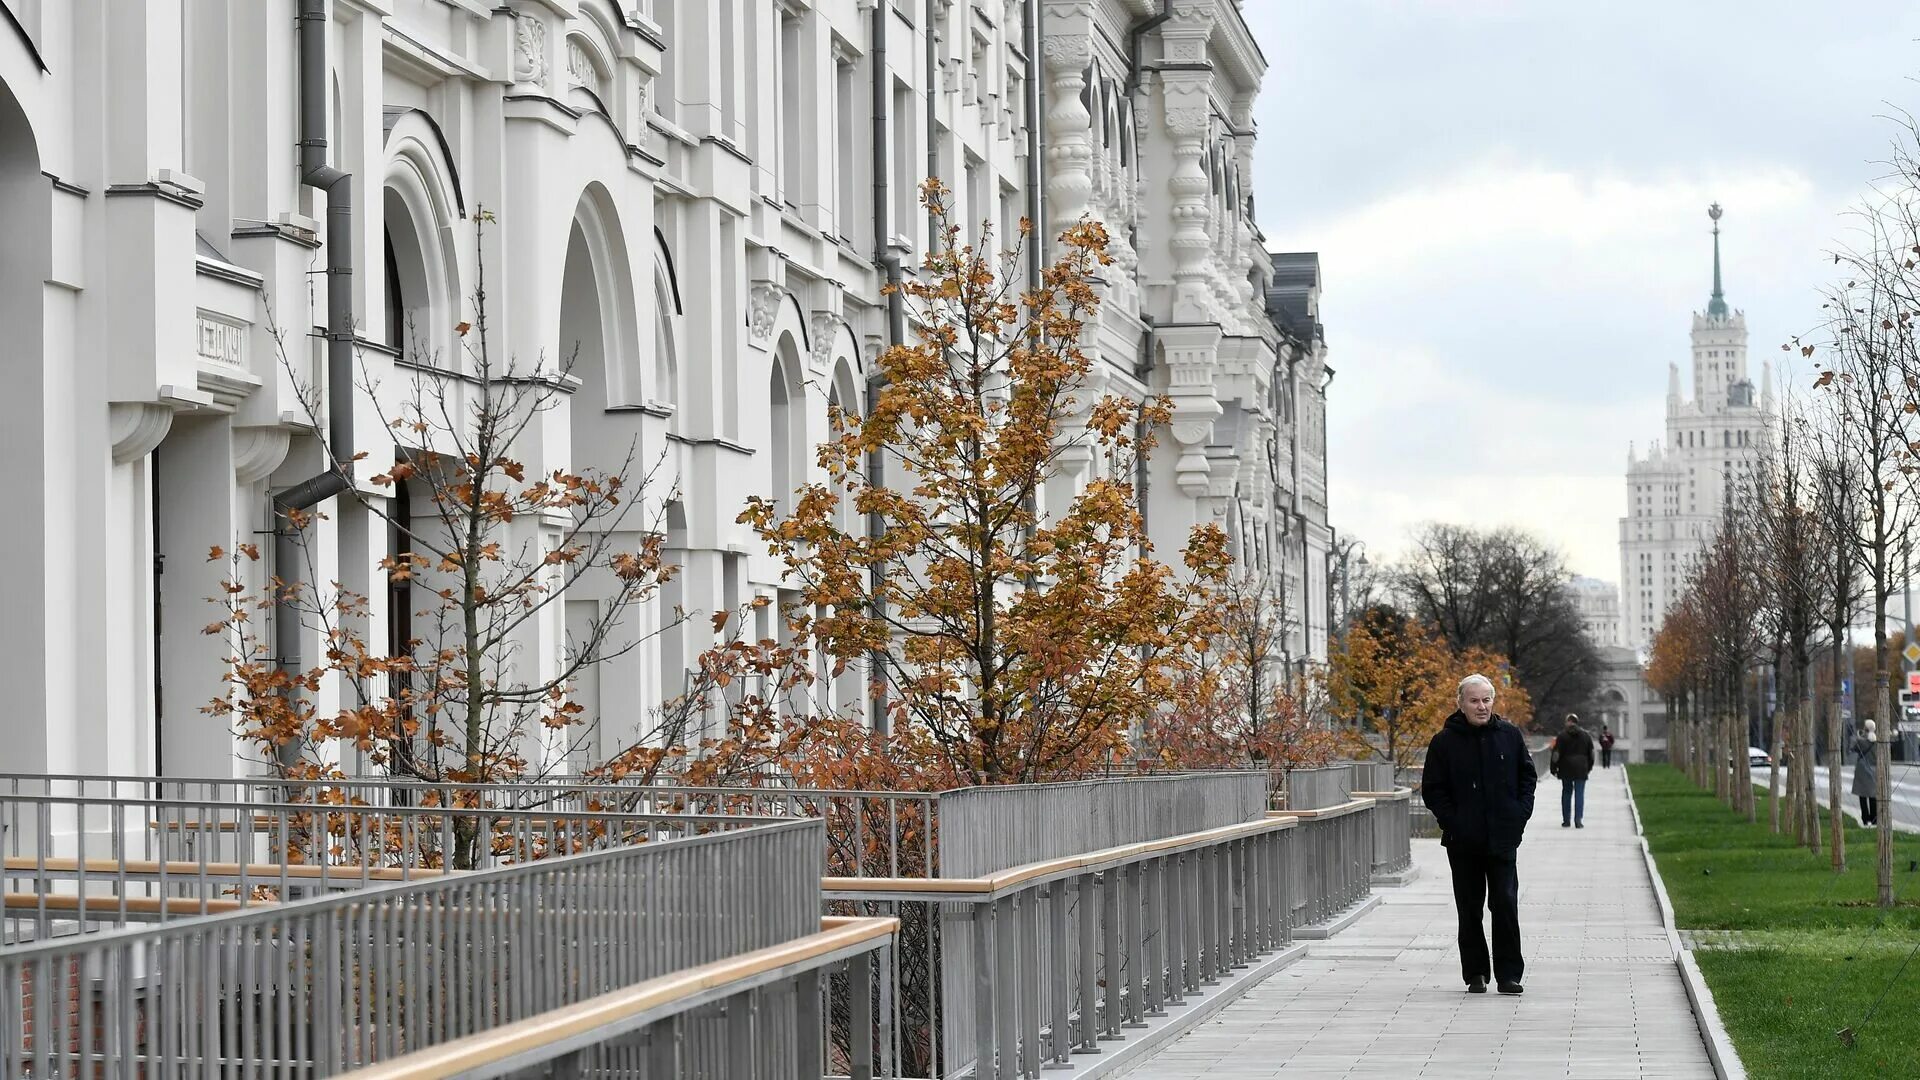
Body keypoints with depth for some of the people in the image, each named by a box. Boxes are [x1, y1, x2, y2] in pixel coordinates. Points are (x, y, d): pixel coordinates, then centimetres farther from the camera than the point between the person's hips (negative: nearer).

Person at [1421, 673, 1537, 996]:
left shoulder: (1510, 736, 5)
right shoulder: (1444, 742, -1)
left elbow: (1528, 775, 13)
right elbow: (1432, 790, 2)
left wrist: (1520, 814, 1)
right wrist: (1451, 822, -8)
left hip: (1503, 838, 1)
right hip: (1463, 842, 0)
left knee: (1505, 904, -5)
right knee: (1469, 909, 5)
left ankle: (1509, 974, 1)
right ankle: (1475, 973, 13)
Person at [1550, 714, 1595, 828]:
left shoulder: (1562, 736, -5)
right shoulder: (1586, 736, 6)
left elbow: (1556, 754, -7)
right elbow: (1591, 754, 13)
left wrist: (1553, 768, 1)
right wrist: (1589, 768, 24)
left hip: (1566, 769, -1)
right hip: (1581, 769, 1)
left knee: (1566, 793, 10)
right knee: (1579, 794, 0)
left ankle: (1566, 820, 12)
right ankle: (1578, 820, -10)